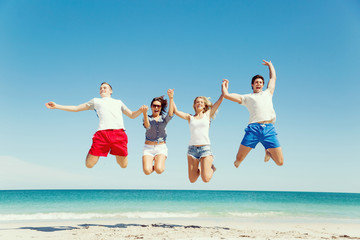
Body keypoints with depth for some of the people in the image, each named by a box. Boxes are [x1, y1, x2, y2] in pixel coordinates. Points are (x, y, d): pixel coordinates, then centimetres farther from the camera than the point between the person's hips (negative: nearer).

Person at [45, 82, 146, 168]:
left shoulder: (118, 102, 32)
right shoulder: (95, 101, 30)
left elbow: (132, 115, 30)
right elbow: (76, 108, 32)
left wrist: (140, 110, 8)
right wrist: (56, 106, 26)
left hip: (119, 132, 0)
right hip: (102, 132, 0)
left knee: (123, 165, -2)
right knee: (89, 164, -8)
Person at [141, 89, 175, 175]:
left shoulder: (164, 118, 9)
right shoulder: (148, 118, 7)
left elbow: (170, 114, -15)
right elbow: (147, 126, -17)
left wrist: (171, 98, -26)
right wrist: (144, 113, -36)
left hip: (161, 147, 0)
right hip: (148, 148, 0)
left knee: (159, 170, -24)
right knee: (147, 171, -21)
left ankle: (160, 164, 12)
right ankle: (151, 165, 15)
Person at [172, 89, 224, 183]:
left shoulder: (207, 114, 11)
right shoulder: (190, 118, 13)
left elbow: (220, 100, 11)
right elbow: (176, 112, 4)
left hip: (205, 148, -1)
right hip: (192, 149, 2)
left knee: (206, 179, -11)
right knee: (192, 180, 3)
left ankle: (212, 168, 22)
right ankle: (199, 170, 36)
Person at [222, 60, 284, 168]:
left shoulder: (268, 93, 30)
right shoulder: (247, 97, 21)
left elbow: (273, 77, 40)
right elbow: (226, 95, 18)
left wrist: (270, 64, 53)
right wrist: (224, 85, 36)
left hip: (269, 128, 2)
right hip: (254, 128, -2)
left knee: (280, 162, -3)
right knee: (239, 159, -7)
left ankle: (268, 152, 29)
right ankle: (237, 162, 31)